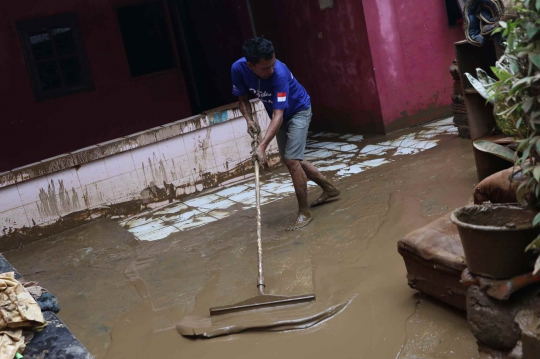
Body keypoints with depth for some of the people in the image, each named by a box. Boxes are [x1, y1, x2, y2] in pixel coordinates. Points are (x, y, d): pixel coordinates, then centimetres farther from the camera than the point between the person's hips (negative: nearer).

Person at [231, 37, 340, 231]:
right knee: (290, 160, 16)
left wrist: (262, 146, -51)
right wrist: (249, 120, -23)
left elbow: (278, 115, -42)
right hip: (280, 115, 7)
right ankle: (329, 188, 35)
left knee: (292, 160, -18)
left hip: (298, 111, -7)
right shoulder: (238, 69, -24)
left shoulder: (279, 73, -39)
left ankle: (304, 212, -4)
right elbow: (243, 98, -5)